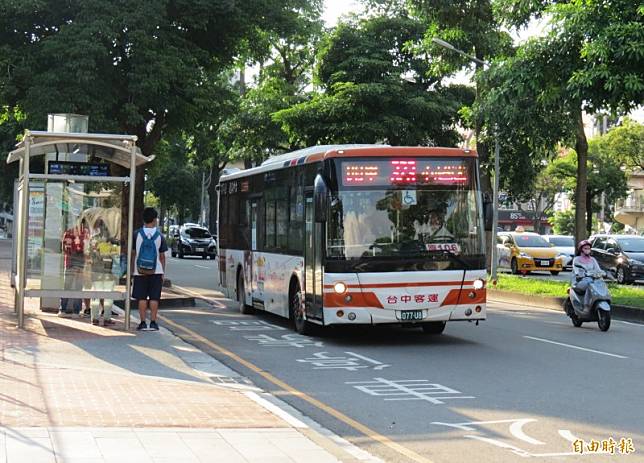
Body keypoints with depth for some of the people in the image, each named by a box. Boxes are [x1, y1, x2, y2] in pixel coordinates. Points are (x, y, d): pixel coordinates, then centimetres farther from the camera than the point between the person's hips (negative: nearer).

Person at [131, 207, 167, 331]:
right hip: (156, 271, 0)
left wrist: (132, 270, 11)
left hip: (140, 271, 0)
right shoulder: (159, 235, -1)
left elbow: (133, 254, 2)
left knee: (142, 298, 4)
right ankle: (153, 322, 1)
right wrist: (163, 272, 10)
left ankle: (143, 322, 1)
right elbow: (162, 256, 2)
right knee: (154, 298, 3)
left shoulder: (137, 234, -2)